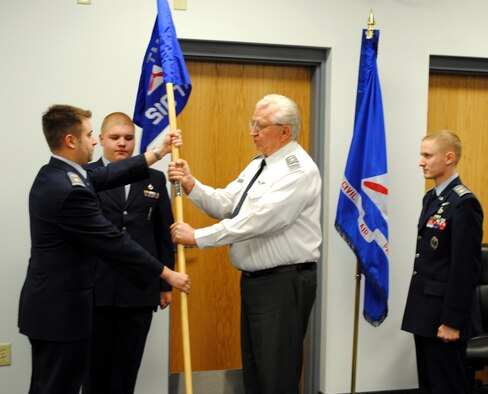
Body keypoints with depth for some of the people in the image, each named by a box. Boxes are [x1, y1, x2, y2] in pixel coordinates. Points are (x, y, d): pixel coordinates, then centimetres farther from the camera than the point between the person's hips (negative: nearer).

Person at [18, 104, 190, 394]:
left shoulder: (54, 175, 6)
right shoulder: (69, 190, -24)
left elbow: (109, 176, 11)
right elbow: (114, 243, -21)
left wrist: (159, 152, 18)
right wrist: (168, 275, -12)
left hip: (52, 302, 10)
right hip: (60, 308, -10)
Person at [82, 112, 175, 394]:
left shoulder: (155, 179, 10)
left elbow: (164, 234, 9)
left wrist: (166, 283, 7)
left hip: (140, 290, 2)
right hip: (96, 289, -2)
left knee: (128, 363, 10)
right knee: (96, 362, 10)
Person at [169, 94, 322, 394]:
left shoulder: (298, 170, -16)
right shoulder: (258, 165, 14)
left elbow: (257, 220, -25)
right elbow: (224, 204, 10)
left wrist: (198, 236, -21)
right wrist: (191, 185, -6)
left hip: (284, 284, -9)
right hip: (254, 280, 10)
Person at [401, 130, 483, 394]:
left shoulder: (464, 203, -16)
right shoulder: (430, 198, 12)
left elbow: (466, 268, -19)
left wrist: (453, 321, -18)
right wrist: (419, 308, 17)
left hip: (445, 315, -9)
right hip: (425, 311, 9)